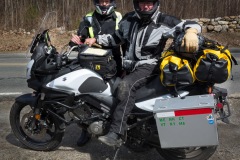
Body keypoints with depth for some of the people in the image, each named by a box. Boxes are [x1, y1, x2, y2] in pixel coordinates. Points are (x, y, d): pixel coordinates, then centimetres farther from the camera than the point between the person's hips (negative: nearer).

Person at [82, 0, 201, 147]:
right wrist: (96, 39, 15)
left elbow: (191, 24, -16)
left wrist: (191, 32, -40)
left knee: (126, 86, -32)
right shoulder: (129, 19, 9)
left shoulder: (163, 21, -9)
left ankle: (116, 134, -33)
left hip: (148, 66, -7)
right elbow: (117, 38, 23)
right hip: (129, 66, 8)